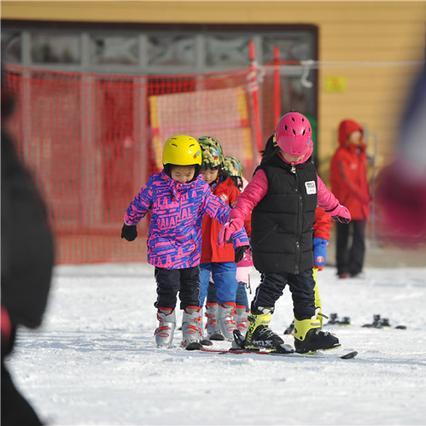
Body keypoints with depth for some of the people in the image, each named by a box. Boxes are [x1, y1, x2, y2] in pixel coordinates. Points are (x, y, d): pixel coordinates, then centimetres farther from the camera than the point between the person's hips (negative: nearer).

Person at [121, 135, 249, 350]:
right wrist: (129, 224, 27)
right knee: (168, 290, -3)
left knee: (191, 290, 6)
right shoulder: (156, 185, -9)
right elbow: (138, 205, 10)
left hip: (191, 249, 2)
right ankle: (165, 327, 16)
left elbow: (221, 211, -7)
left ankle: (192, 335, 14)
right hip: (164, 249, -2)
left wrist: (240, 237, -10)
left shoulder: (200, 188, -7)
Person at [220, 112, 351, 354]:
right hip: (273, 246, -6)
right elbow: (248, 199, -13)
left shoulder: (309, 171, 9)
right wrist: (234, 222, -27)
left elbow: (322, 194, 28)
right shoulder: (267, 173, -10)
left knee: (305, 288, 8)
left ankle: (307, 332, 13)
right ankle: (257, 329, 0)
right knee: (273, 284, -7)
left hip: (302, 247, 6)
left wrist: (337, 209, 44)